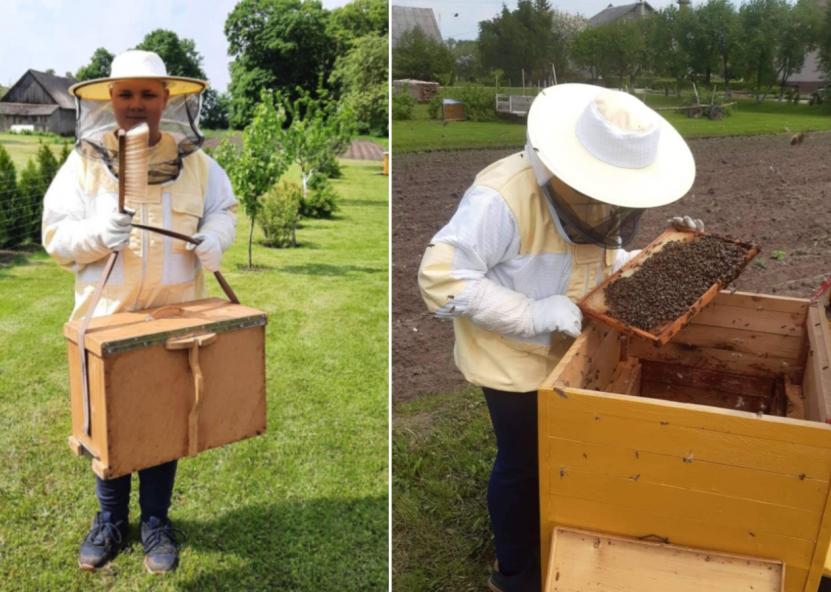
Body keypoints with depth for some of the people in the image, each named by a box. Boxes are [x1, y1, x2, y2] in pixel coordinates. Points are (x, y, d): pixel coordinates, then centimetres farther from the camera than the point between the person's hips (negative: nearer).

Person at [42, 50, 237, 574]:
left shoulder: (194, 160, 1)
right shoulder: (84, 161, -3)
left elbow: (224, 209, 11)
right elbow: (56, 234, -5)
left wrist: (214, 237, -12)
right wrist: (99, 234, -26)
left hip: (175, 317, 1)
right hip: (106, 315, 0)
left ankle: (157, 521, 30)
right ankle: (111, 520, 33)